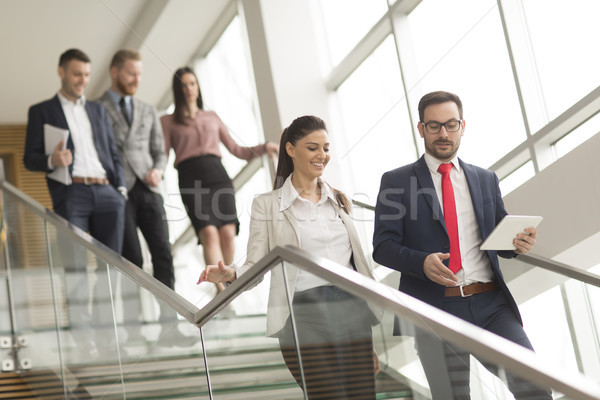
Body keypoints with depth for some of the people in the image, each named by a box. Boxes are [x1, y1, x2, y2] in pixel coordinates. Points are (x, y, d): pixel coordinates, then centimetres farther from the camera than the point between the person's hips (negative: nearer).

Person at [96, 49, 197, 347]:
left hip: (147, 189, 4)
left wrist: (158, 170, -1)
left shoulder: (148, 112, 20)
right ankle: (134, 328, -4)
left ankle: (168, 327, -5)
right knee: (131, 260, -8)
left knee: (163, 255, -6)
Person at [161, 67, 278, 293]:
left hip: (218, 175, 3)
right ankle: (221, 288, -30)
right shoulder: (168, 121, 17)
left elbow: (236, 150, 23)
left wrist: (264, 148, 9)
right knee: (209, 232, -21)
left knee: (227, 232, -15)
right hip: (191, 180, -3)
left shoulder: (212, 117, 25)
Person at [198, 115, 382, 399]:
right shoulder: (268, 205, 5)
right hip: (304, 317, -4)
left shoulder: (339, 201, 17)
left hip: (351, 313, 4)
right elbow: (255, 266, 2)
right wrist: (229, 274, -22)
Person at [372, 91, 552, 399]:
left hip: (490, 304, 2)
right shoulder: (396, 182, 7)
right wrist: (423, 262, -20)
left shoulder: (486, 180, 18)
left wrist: (518, 243, -7)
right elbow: (383, 246, -1)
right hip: (434, 308, -2)